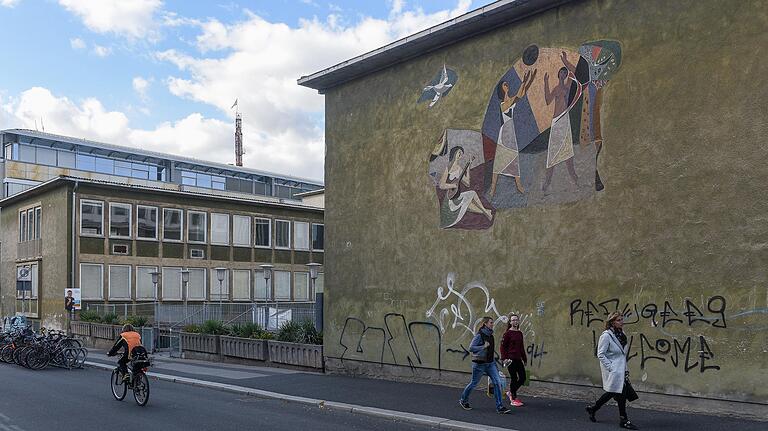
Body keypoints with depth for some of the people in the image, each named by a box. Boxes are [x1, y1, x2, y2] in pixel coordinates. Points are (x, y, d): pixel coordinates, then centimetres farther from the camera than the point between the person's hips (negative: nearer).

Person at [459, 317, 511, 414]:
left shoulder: (490, 335, 9)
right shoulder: (479, 335, -14)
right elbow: (471, 348, -18)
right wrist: (483, 347, -21)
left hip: (490, 363, 7)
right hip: (479, 363, -7)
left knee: (498, 383, -5)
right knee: (474, 383, 7)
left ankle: (500, 407, -2)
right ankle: (463, 400, 30)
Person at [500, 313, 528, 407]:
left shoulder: (520, 333, 12)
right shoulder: (508, 333, -7)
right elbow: (503, 346, -7)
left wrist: (524, 358, 20)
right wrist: (504, 358, -15)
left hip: (518, 359, 7)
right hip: (510, 359, -7)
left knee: (522, 378, 5)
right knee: (514, 378, -2)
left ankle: (511, 393, 26)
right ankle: (513, 399, 11)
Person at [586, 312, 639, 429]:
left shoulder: (621, 334, 9)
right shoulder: (606, 335, -16)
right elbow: (600, 354, -15)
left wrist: (625, 368, 17)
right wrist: (611, 367, -18)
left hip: (620, 369, 8)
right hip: (612, 371, -8)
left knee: (612, 392, 15)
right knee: (621, 394, -5)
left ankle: (592, 409, 30)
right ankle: (623, 420, 8)